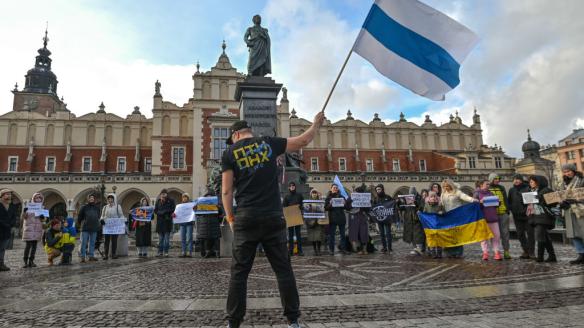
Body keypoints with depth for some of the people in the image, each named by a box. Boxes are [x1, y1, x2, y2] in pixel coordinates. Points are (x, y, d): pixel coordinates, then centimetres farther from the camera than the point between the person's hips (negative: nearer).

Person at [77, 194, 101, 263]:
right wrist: (79, 224, 11)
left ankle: (91, 256, 15)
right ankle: (83, 257, 4)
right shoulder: (84, 207, 0)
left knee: (92, 243, 9)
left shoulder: (97, 207, 9)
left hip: (94, 228, 3)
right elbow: (80, 216, 6)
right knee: (84, 243, -2)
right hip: (85, 228, -3)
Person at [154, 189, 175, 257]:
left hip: (168, 222, -3)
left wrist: (162, 211, -9)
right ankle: (160, 252, 10)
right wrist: (165, 212, -11)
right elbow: (155, 210, 6)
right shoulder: (158, 201, 11)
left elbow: (172, 209, -6)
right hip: (160, 222, 3)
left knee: (167, 238, -2)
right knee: (160, 238, 6)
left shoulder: (171, 201, 2)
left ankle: (166, 252, 2)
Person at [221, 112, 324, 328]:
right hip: (273, 217, 1)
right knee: (283, 269, 9)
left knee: (239, 272, 7)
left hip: (246, 219, -1)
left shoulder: (230, 153, 5)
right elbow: (303, 141, 14)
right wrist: (317, 123, 30)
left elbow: (227, 191, 1)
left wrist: (230, 218, 9)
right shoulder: (269, 143, 8)